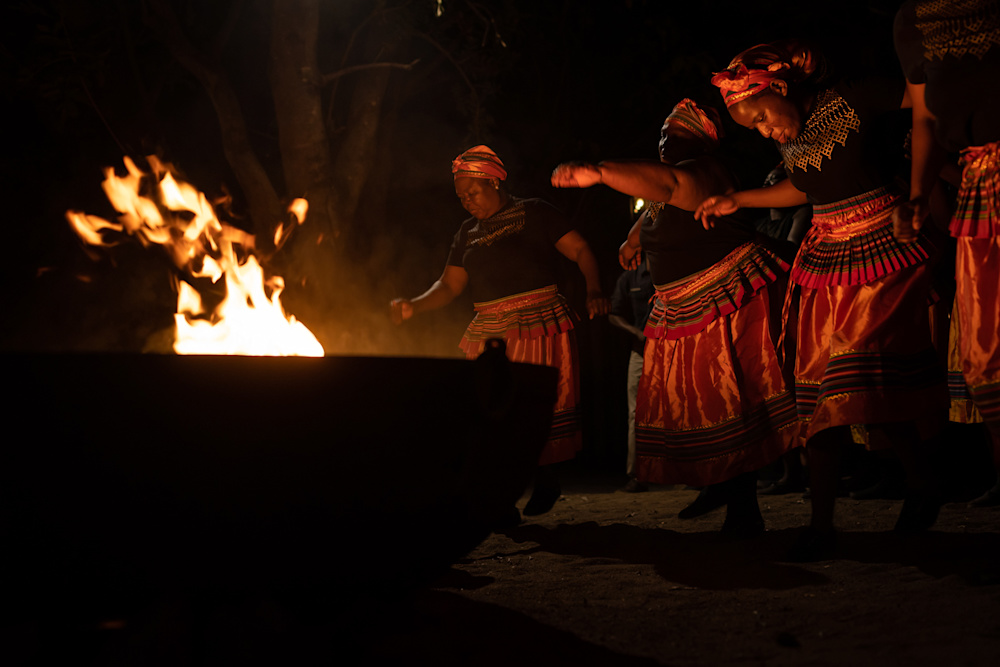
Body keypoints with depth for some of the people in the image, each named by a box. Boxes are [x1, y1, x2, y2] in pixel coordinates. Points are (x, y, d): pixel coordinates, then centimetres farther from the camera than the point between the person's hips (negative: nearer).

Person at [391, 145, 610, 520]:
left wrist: (594, 292, -17)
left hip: (539, 325, -4)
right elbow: (449, 286, 14)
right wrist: (414, 306, -4)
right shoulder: (468, 235, 18)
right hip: (489, 332, 4)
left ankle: (546, 482, 15)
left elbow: (581, 251, -1)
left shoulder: (533, 214, 3)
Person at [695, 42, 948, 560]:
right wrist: (737, 201, 25)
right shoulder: (790, 139, 12)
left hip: (882, 250, -6)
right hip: (825, 258, 7)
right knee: (820, 386, 0)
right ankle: (821, 526, 4)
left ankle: (921, 487, 0)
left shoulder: (851, 100, -9)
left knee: (868, 376, -18)